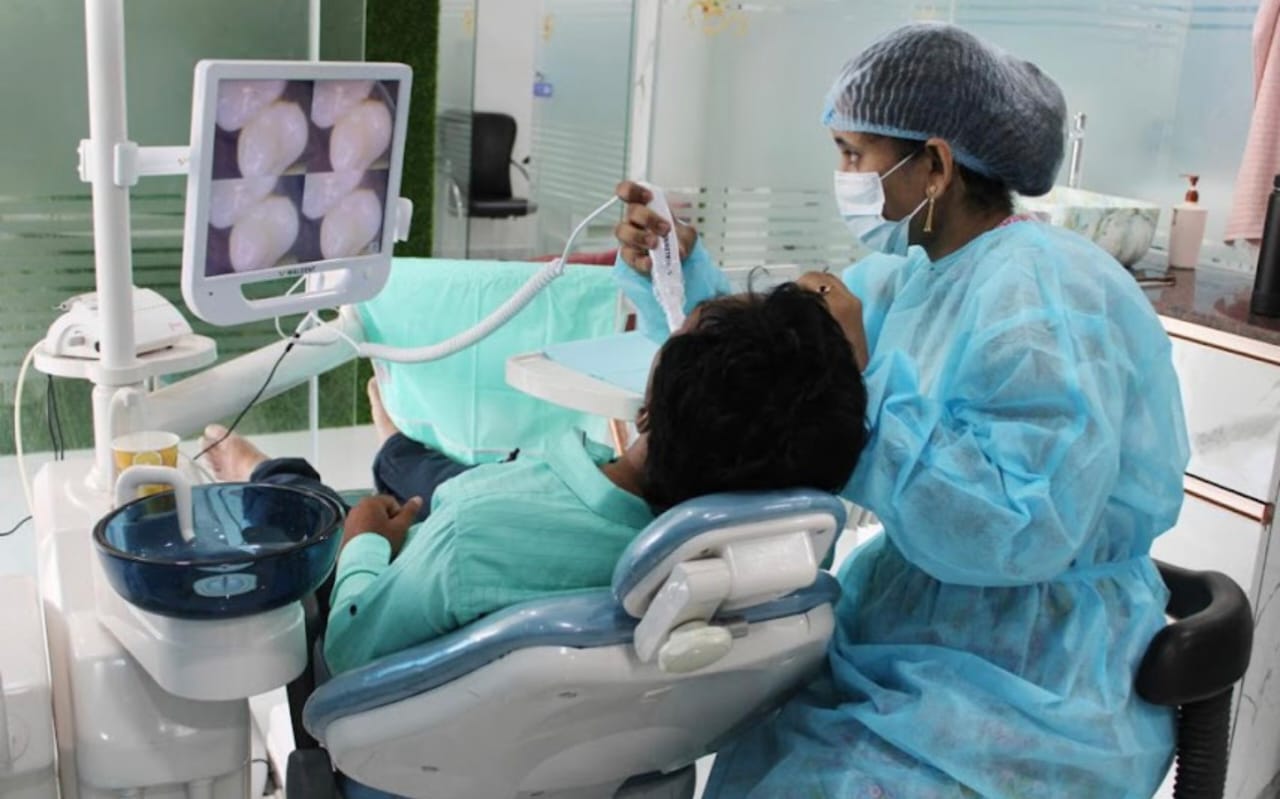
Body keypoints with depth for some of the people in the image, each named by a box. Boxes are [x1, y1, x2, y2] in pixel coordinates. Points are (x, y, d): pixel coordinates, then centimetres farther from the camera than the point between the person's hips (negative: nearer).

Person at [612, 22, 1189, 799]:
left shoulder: (1042, 299, -22)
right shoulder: (903, 278, 6)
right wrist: (676, 270, -1)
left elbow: (1019, 535, -31)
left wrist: (862, 375, -29)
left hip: (1022, 684, -8)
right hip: (908, 629, 8)